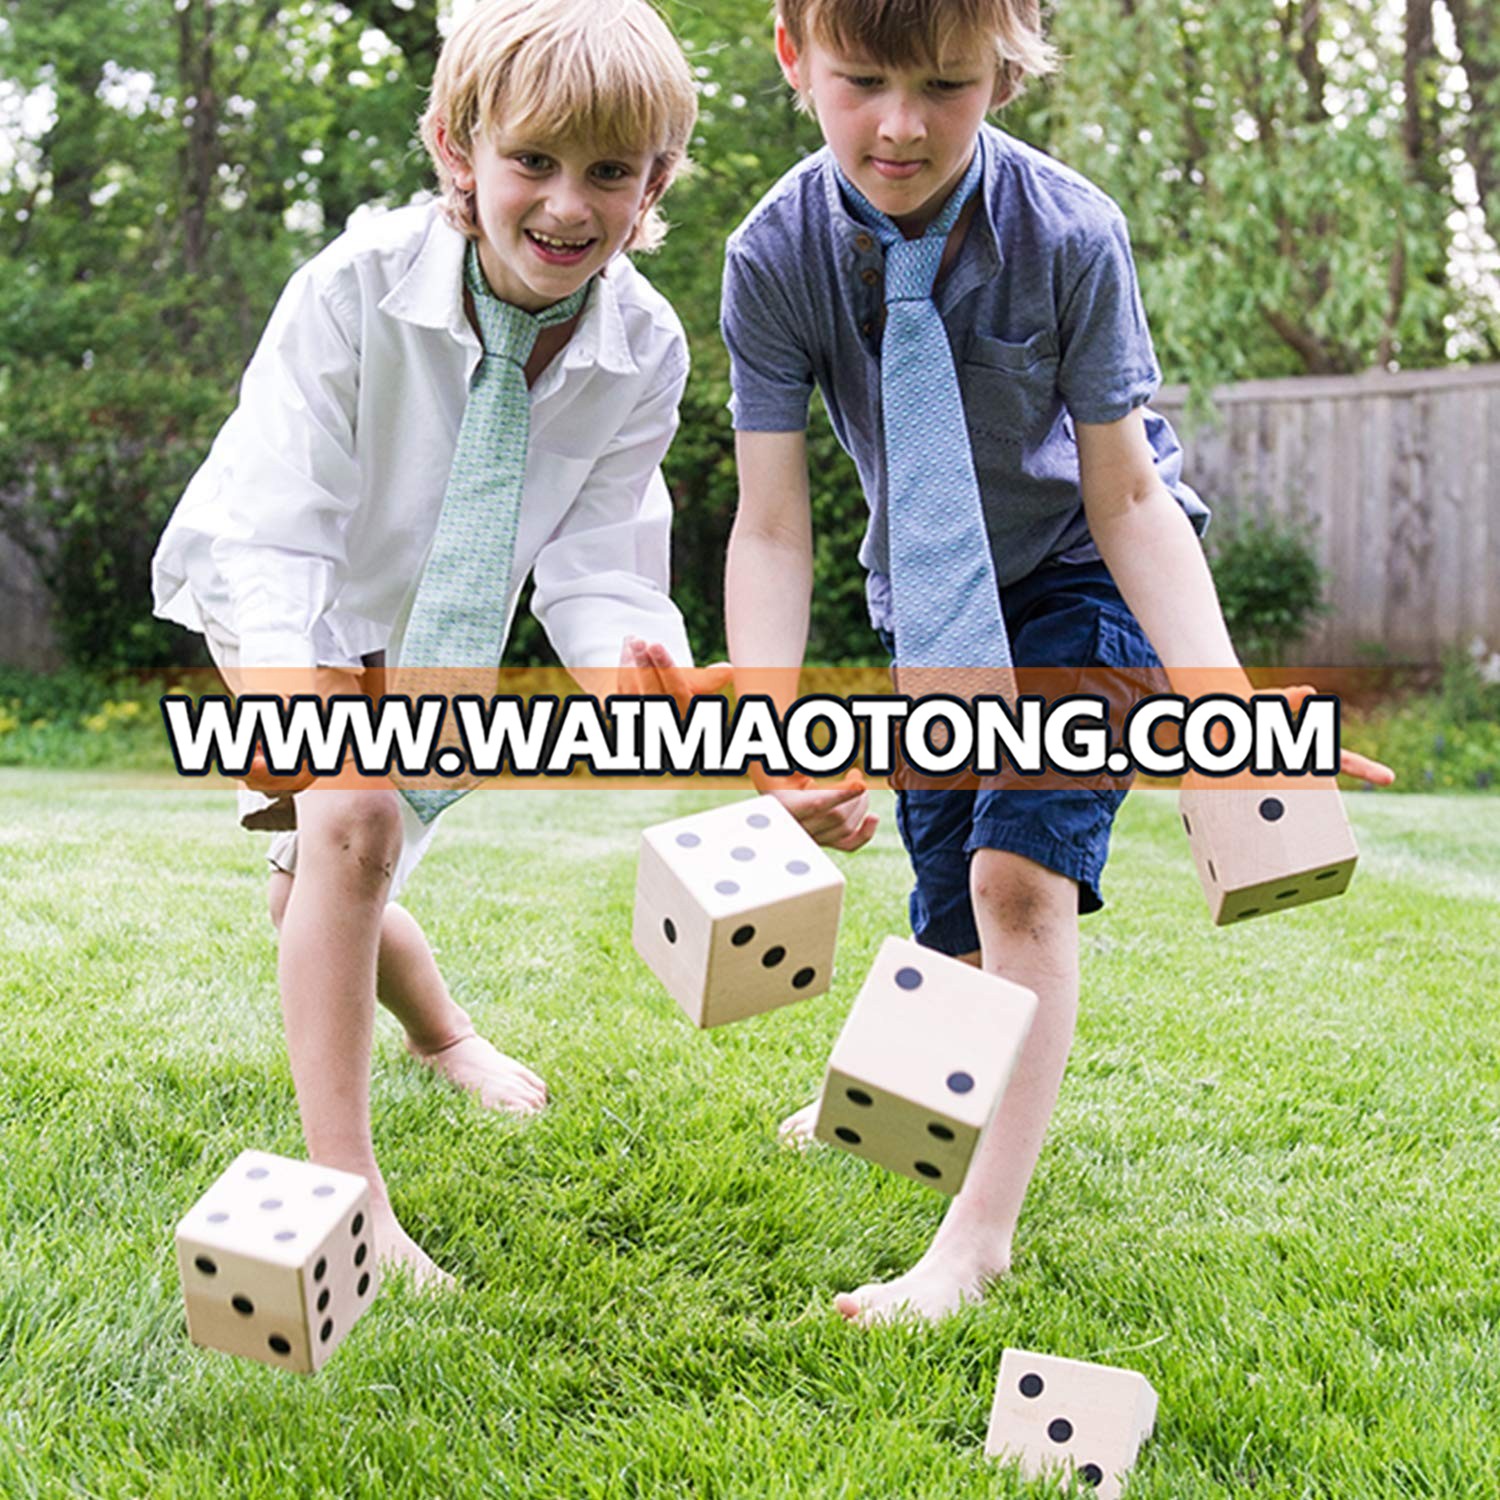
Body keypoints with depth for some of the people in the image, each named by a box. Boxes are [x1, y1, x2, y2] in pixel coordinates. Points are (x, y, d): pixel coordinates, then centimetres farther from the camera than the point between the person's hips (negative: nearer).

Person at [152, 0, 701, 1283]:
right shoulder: (356, 288, -34)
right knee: (353, 823, -27)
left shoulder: (642, 350, -22)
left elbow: (594, 561, -20)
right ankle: (344, 1188, -18)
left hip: (435, 630, 3)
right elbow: (280, 530, -34)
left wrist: (637, 656, -43)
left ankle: (443, 1035, 50)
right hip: (276, 598, -3)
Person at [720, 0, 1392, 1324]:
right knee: (953, 921, 7)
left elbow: (1125, 495, -20)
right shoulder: (777, 257, -23)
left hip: (1085, 575, -2)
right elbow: (773, 527, -22)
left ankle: (980, 1235, -10)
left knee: (1021, 874, -19)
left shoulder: (1069, 233, -27)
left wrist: (1223, 700, -35)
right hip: (928, 592, 3)